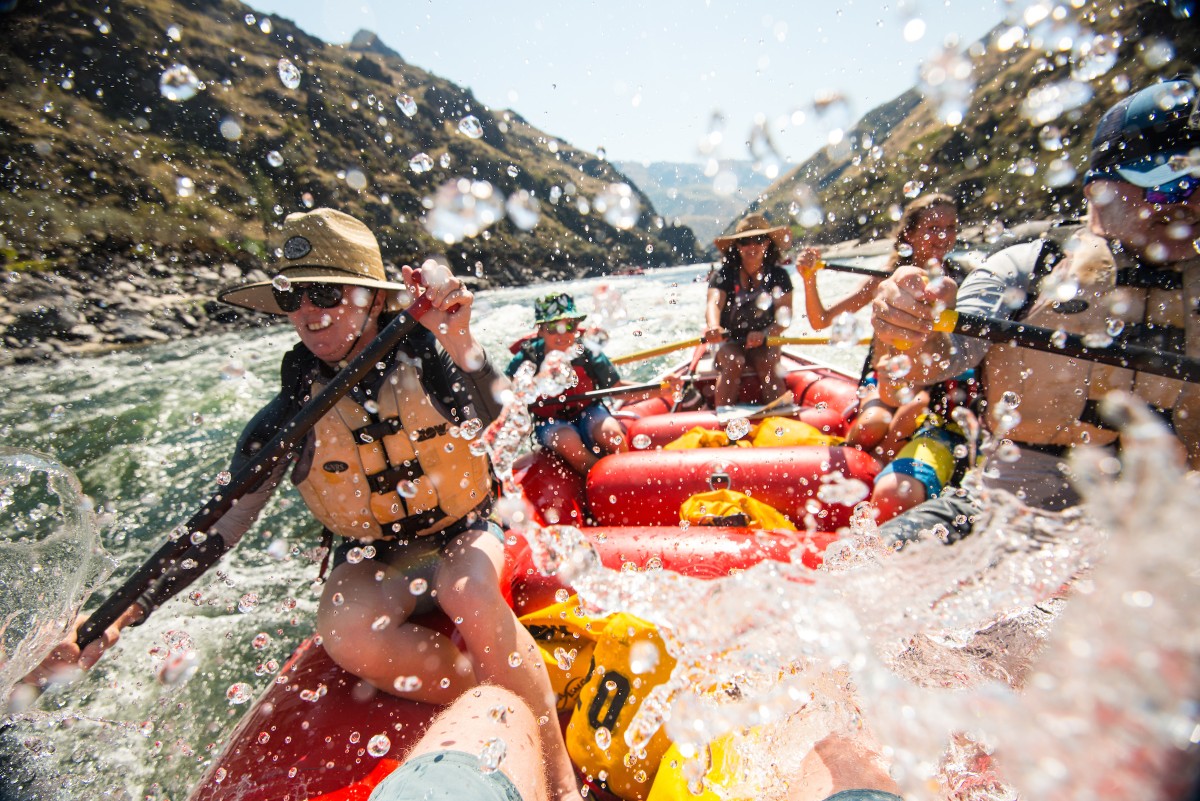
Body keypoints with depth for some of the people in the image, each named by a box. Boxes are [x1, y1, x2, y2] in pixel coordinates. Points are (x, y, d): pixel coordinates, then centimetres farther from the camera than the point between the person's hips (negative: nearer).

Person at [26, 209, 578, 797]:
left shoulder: (425, 358, -11)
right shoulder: (292, 414, -6)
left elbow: (500, 426, -30)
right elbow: (220, 529, -1)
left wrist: (458, 341, -46)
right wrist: (124, 615, -8)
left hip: (462, 538, -1)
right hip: (371, 562, 2)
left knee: (468, 593, -33)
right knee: (346, 633, -30)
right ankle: (520, 698, -14)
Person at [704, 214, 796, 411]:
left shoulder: (778, 276, 1)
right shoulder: (723, 275, -4)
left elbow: (785, 316, -9)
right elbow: (713, 303, -24)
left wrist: (764, 334, -30)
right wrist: (713, 326, -48)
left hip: (765, 342, 1)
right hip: (729, 341, -1)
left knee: (766, 364, -28)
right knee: (734, 363, -30)